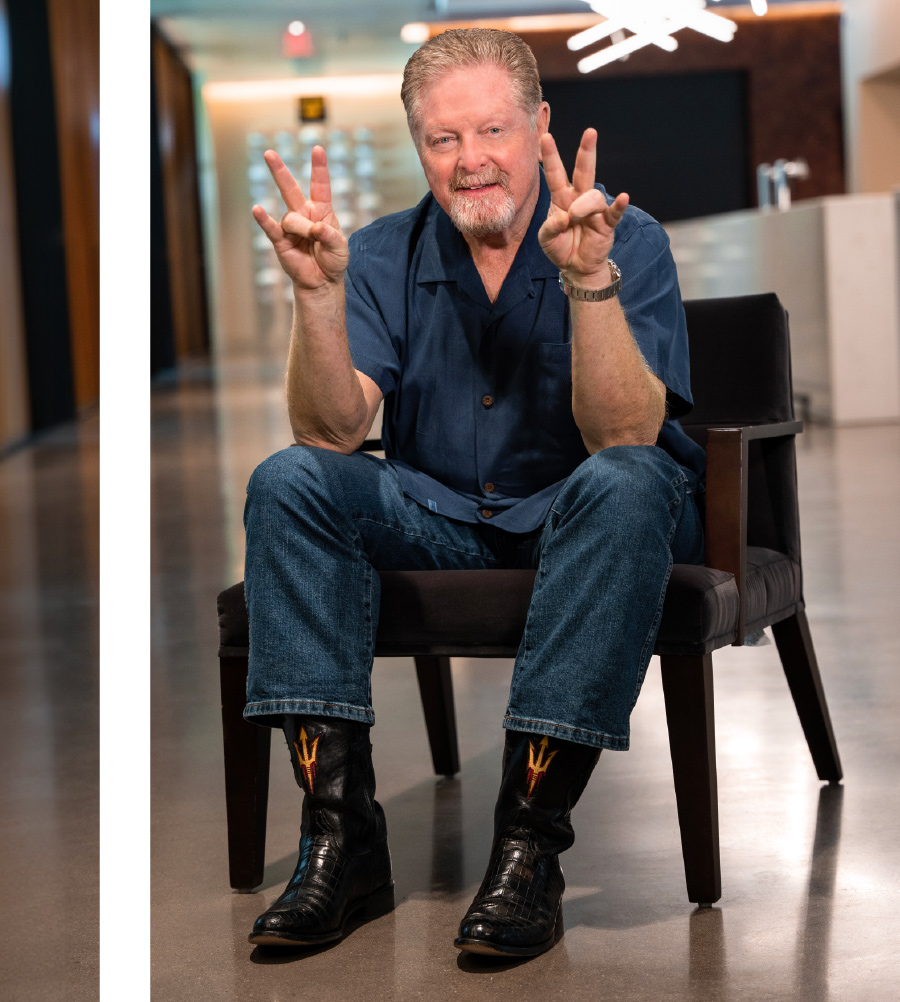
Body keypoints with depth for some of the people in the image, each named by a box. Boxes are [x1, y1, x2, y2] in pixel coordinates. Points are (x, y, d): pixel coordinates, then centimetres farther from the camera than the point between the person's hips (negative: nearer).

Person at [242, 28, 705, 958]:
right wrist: (318, 291, -26)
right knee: (287, 482, -20)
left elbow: (624, 437, -23)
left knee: (625, 484, -36)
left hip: (581, 529, -3)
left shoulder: (626, 241, -10)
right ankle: (340, 831, -25)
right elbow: (332, 433, -12)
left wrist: (589, 281, -37)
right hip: (442, 526, 3)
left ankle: (530, 837, -34)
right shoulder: (386, 254, 0)